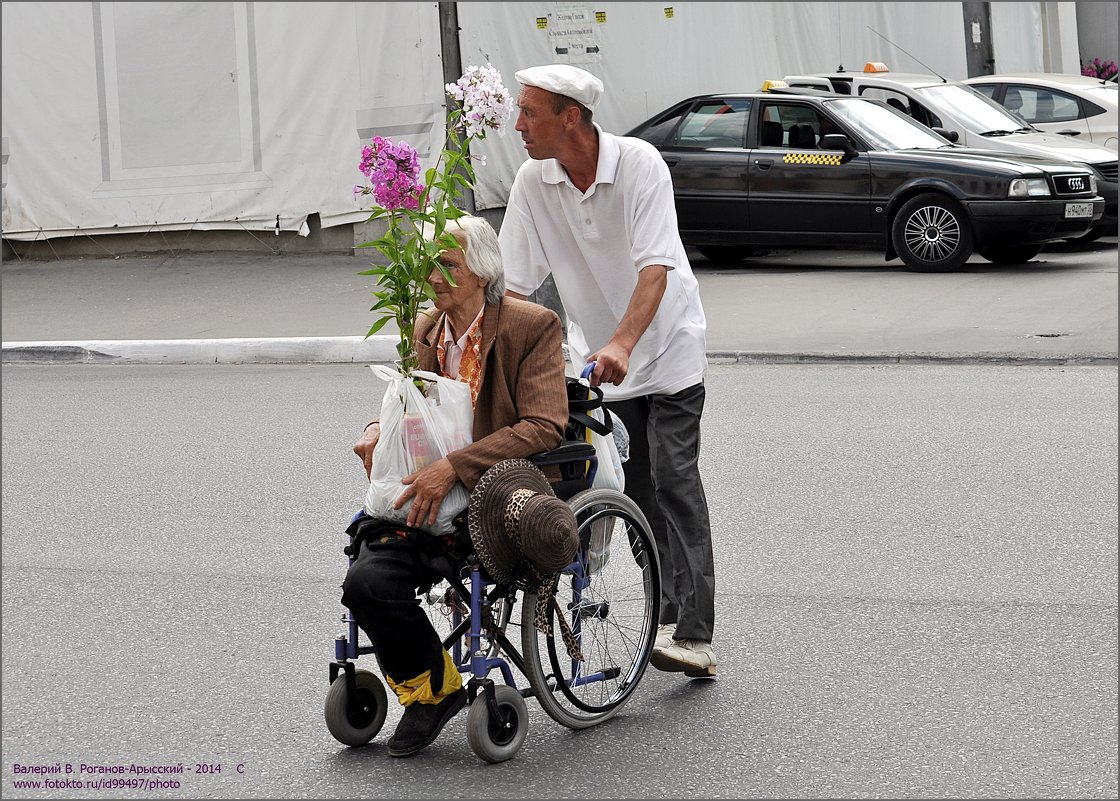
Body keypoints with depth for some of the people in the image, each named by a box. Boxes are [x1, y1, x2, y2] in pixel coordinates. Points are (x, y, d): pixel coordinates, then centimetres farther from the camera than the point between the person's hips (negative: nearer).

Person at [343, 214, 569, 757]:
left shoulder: (532, 326, -6)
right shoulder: (425, 331, 13)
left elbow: (544, 427, -15)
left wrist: (454, 467, -24)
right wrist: (379, 429, 3)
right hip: (428, 495, 6)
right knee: (367, 579, -23)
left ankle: (435, 686, -1)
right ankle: (427, 689, 2)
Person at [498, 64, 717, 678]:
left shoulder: (639, 164, -20)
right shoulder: (532, 182, -8)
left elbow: (656, 267, -30)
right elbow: (515, 283, -5)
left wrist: (622, 343, -44)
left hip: (667, 348, -4)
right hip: (599, 358, 4)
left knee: (674, 481, -13)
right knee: (637, 494, 2)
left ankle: (693, 635, -17)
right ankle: (671, 617, 13)